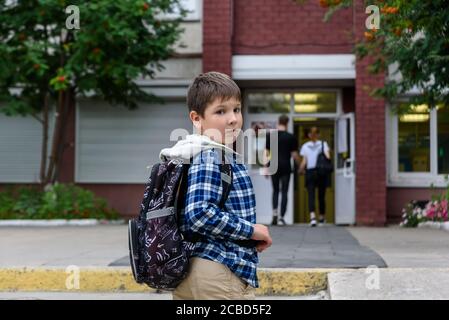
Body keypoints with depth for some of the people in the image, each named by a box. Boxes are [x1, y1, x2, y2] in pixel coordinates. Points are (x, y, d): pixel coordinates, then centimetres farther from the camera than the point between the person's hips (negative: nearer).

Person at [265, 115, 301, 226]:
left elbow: (267, 153, 1)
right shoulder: (291, 137, -3)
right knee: (284, 192, 4)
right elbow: (294, 155, -3)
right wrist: (300, 166, 11)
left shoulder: (271, 136, 2)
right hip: (285, 168, -2)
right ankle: (281, 217, 0)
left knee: (275, 191, 14)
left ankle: (275, 213, -4)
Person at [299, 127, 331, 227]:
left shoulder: (305, 146, 3)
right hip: (322, 173, 0)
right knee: (321, 196, 11)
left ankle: (313, 217, -26)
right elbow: (328, 157, -12)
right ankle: (322, 218, 23)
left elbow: (304, 162, -1)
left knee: (311, 196, -6)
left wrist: (301, 170, 15)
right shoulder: (323, 144, 1)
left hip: (310, 173, 0)